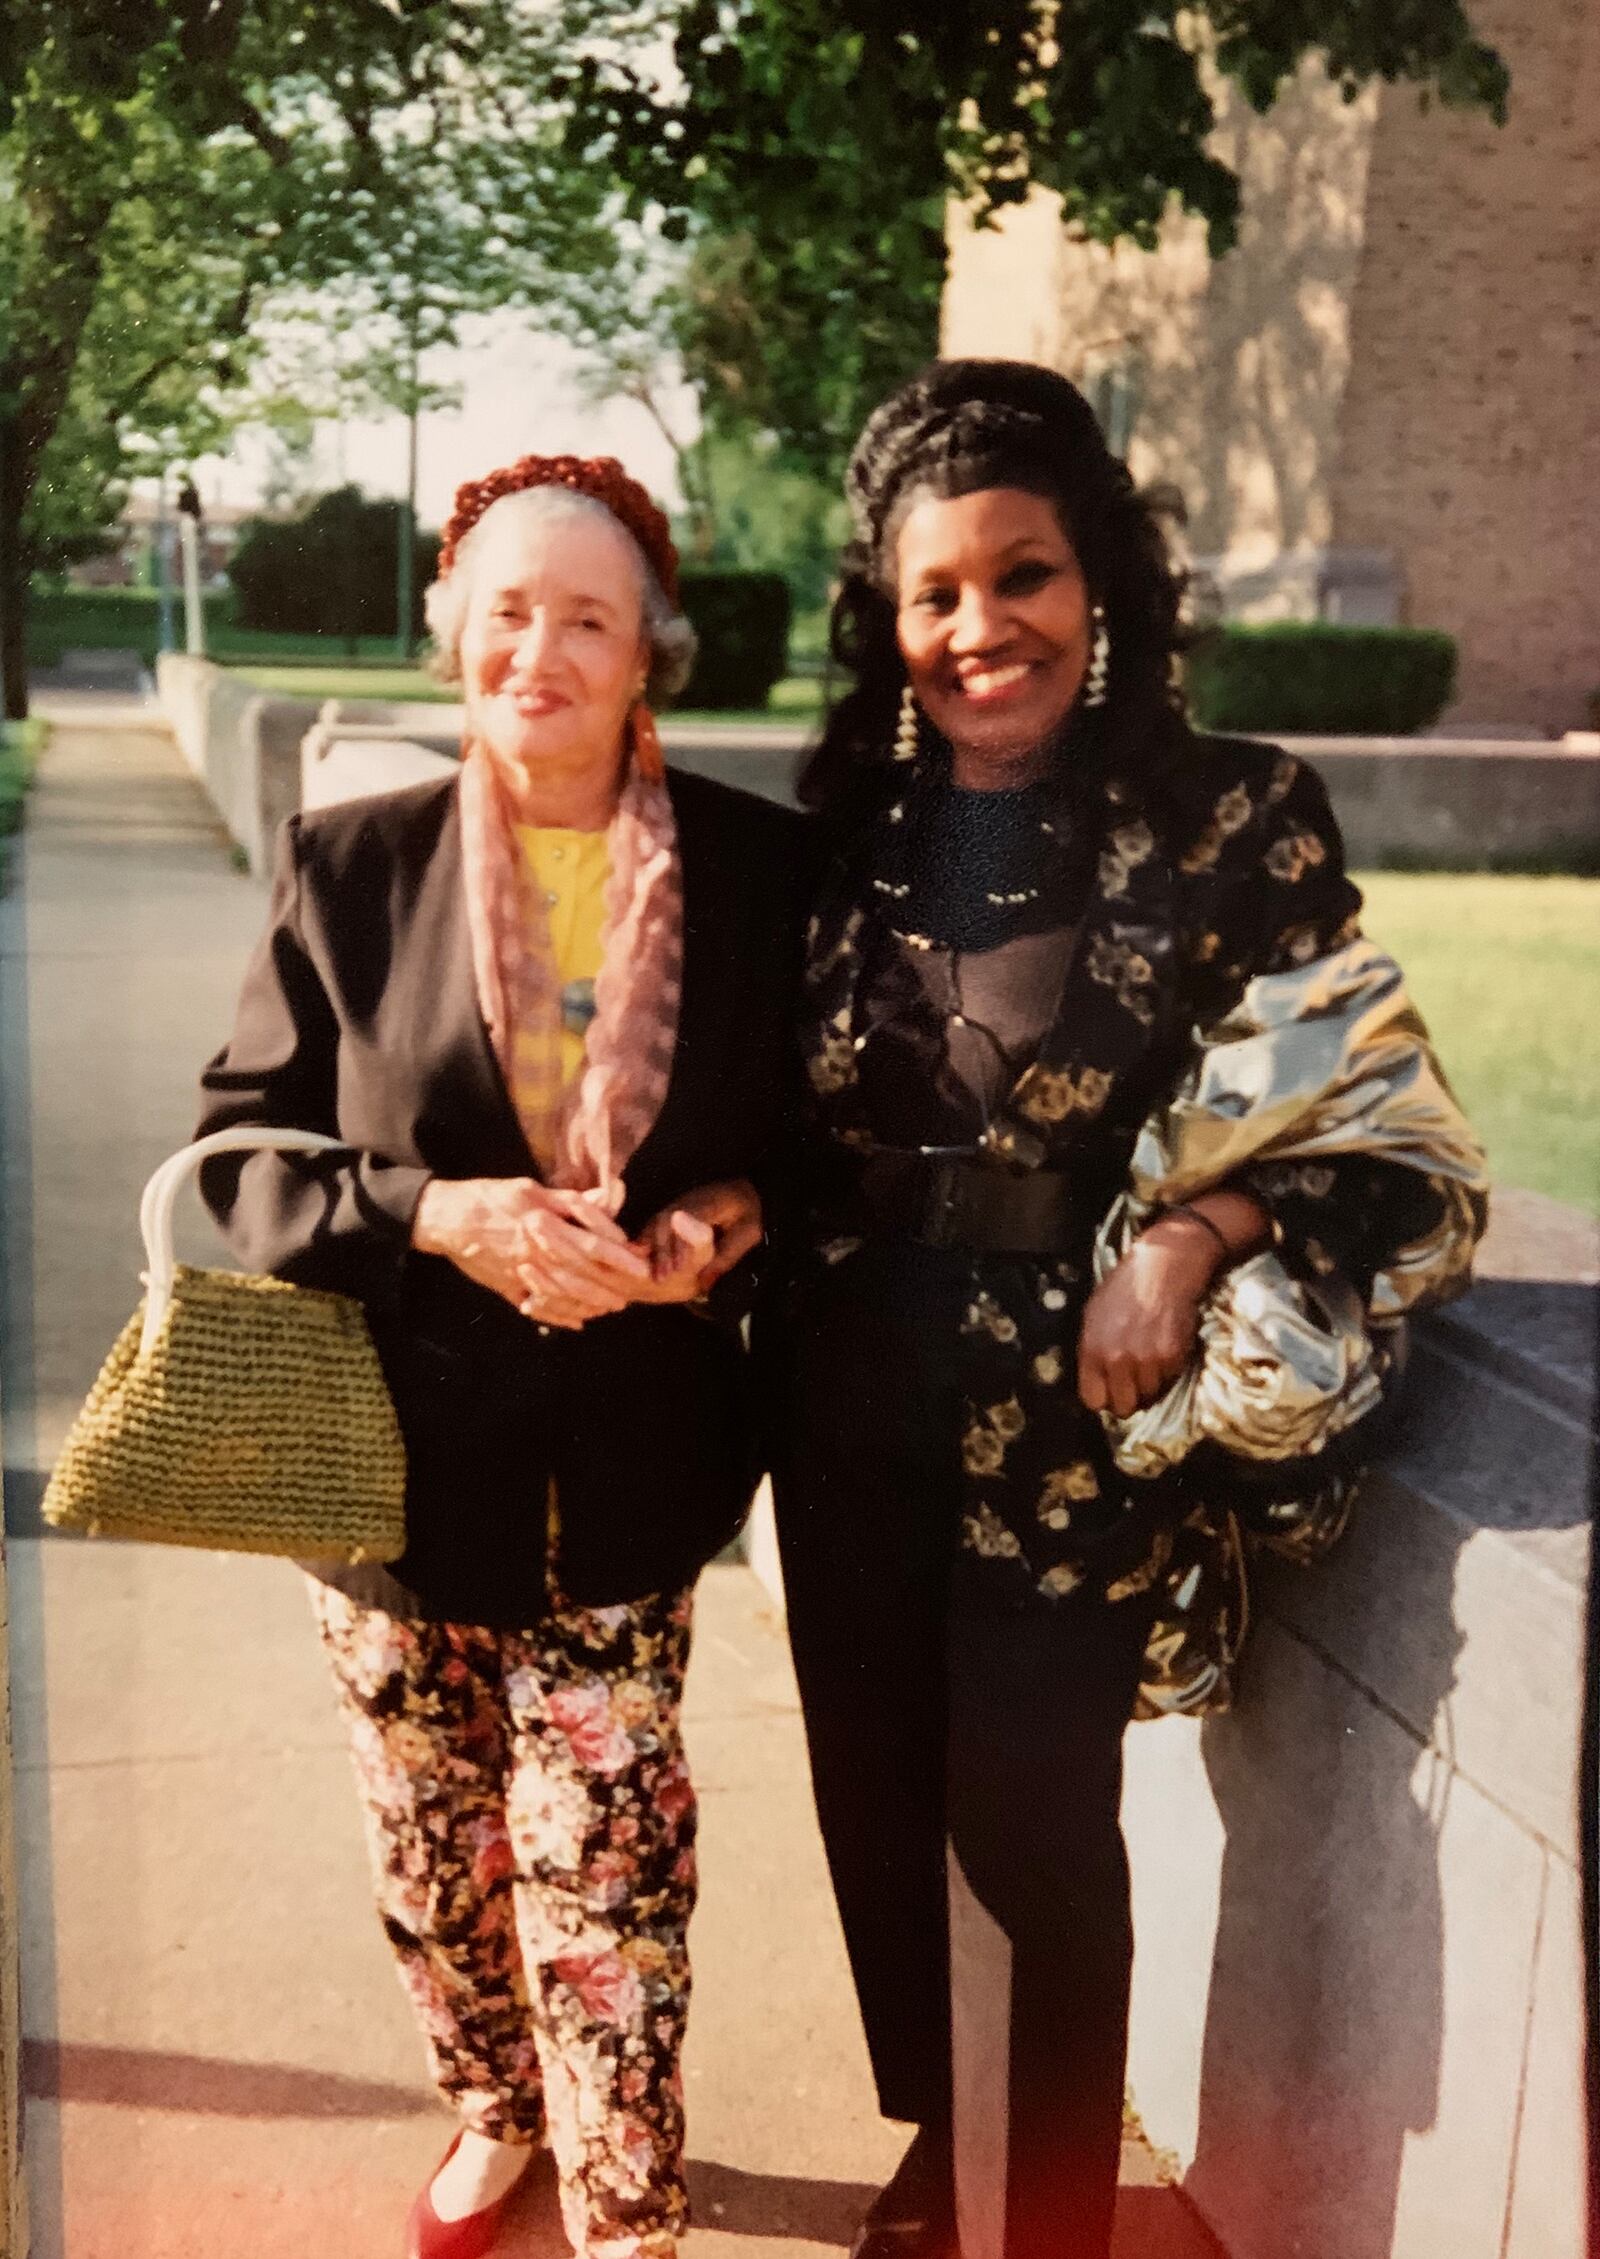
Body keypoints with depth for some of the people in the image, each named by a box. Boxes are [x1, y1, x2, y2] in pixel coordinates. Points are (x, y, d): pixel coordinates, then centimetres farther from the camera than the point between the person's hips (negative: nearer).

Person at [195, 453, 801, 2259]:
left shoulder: (755, 864, -5)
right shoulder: (349, 864, -4)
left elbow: (815, 1135, 3)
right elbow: (243, 1157, -3)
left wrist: (724, 1224, -18)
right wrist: (435, 1215, -20)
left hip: (626, 1464, -1)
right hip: (401, 1450, 2)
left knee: (601, 1872, 3)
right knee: (433, 1847, 19)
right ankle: (492, 2114, 48)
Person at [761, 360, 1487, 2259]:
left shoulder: (1234, 825, -10)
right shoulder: (851, 826, 2)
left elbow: (1394, 1146, -10)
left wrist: (1193, 1232, -24)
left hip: (1066, 1429, -4)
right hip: (850, 1422, 5)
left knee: (1035, 1841, 5)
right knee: (880, 1809, 18)